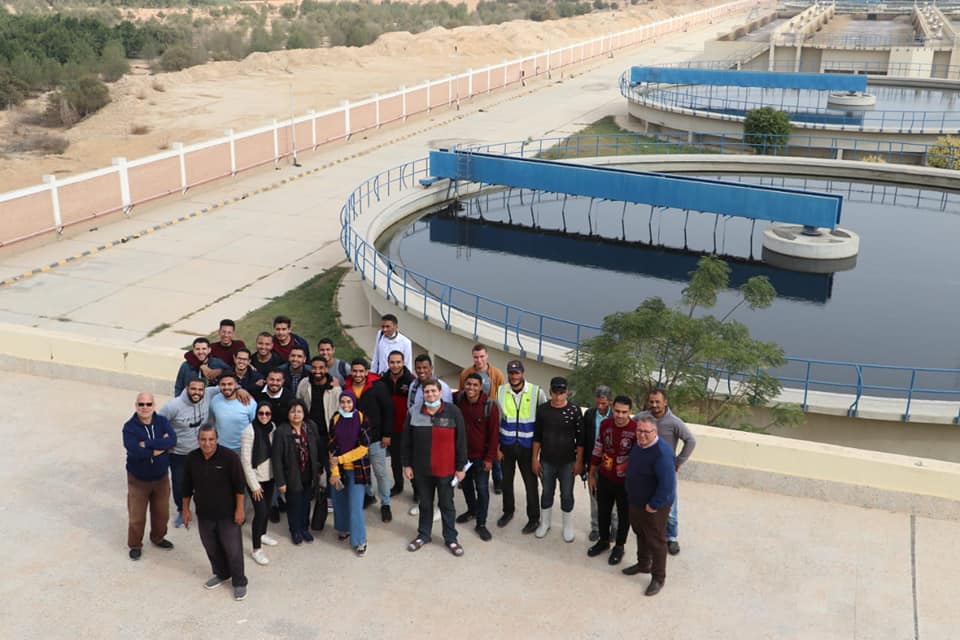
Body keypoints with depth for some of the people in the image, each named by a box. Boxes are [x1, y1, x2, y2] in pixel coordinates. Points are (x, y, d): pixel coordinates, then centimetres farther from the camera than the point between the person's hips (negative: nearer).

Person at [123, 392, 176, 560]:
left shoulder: (162, 421, -7)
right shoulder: (129, 427, -17)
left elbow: (172, 440, -25)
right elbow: (135, 451, -31)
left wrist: (148, 444, -30)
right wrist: (161, 446, -25)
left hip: (161, 478, 3)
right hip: (138, 480, -3)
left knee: (162, 513, 18)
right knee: (137, 516, 7)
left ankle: (157, 538, 43)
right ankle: (135, 545, 30)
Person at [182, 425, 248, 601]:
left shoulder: (229, 456, -18)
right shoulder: (192, 458, -5)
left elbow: (239, 485, -13)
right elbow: (187, 487, 7)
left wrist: (239, 509, -12)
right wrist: (186, 509, 10)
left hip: (227, 514, -4)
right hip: (204, 514, 5)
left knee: (233, 549, 3)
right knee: (211, 547, 18)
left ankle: (239, 582, 20)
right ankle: (221, 574, 41)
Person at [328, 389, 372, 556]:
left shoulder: (362, 418, -8)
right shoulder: (335, 419, 0)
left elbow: (363, 447, -10)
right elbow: (332, 447, -2)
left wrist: (341, 459, -11)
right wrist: (334, 471, -7)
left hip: (357, 468, -3)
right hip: (338, 468, 3)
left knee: (356, 505, -6)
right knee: (340, 500, 12)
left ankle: (359, 541, 5)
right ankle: (343, 528, 37)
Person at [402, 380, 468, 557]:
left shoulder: (453, 412, -10)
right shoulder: (414, 412, -4)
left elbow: (460, 441, -5)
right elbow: (407, 441, 3)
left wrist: (460, 467, -5)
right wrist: (407, 464, 3)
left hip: (446, 469, -2)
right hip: (422, 468, 2)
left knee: (446, 504, 11)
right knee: (425, 503, 18)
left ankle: (451, 538, 24)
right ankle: (423, 534, 35)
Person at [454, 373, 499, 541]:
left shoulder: (489, 406, -18)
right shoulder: (458, 400, -8)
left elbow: (494, 434, -13)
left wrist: (489, 458, -12)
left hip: (481, 455, -4)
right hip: (462, 452, 4)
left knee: (482, 489, 0)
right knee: (466, 484, 20)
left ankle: (481, 524, 12)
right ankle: (472, 510, 42)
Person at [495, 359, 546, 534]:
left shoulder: (537, 392, -11)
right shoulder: (501, 391, -3)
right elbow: (496, 421, 5)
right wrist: (497, 446, 4)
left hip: (527, 446, -3)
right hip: (506, 445, 3)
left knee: (530, 483, 5)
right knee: (507, 480, 17)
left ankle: (534, 518, 22)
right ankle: (508, 511, 38)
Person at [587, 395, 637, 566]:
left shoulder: (636, 430, -23)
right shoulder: (605, 424, -8)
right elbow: (597, 450, 4)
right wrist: (592, 475, 9)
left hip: (625, 482, -4)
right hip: (605, 479, 4)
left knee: (624, 515, 16)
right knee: (603, 511, 20)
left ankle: (619, 547, 36)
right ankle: (603, 541, 43)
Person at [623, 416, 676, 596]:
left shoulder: (662, 452, -30)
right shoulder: (638, 445, -2)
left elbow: (667, 483, -31)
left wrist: (654, 505, -23)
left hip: (654, 507, -8)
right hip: (635, 502, 8)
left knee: (656, 541, 7)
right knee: (640, 534, 25)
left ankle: (658, 578, 22)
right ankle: (643, 564, 45)